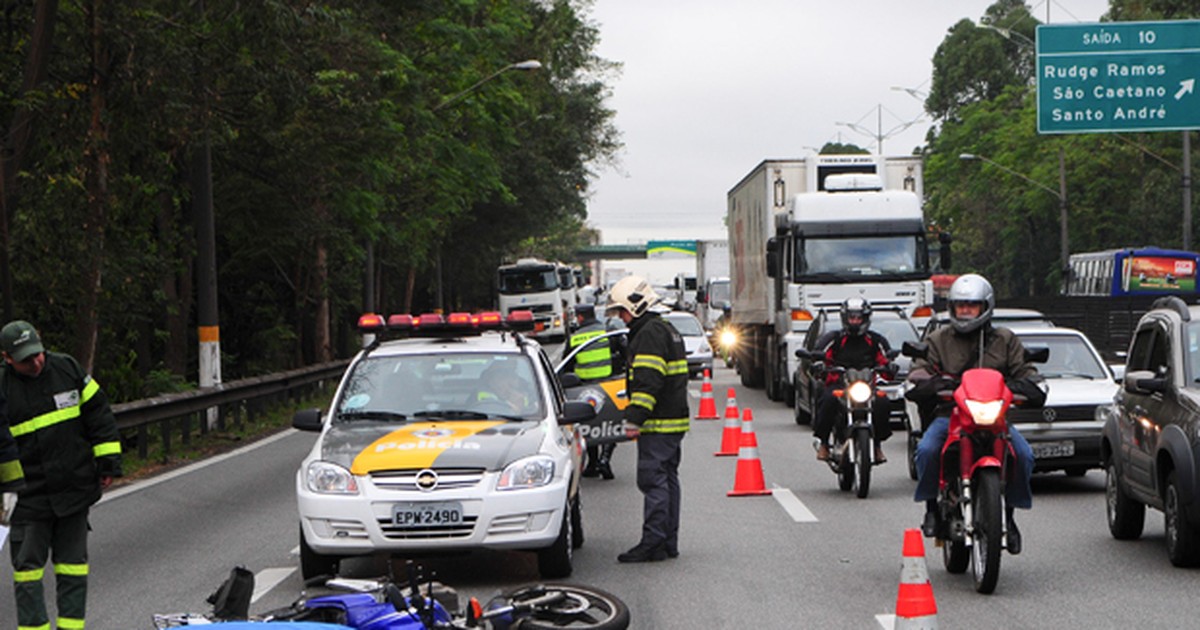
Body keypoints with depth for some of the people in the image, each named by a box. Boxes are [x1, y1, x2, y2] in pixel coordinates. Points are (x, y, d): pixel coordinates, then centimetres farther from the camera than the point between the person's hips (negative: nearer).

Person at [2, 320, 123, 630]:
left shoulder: (67, 368, 0)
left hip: (75, 486, 3)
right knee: (27, 565, -2)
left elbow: (98, 414, 8)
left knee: (72, 561, 9)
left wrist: (108, 461, 6)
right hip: (29, 496, -2)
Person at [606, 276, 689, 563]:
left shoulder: (649, 334, -13)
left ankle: (654, 543, -10)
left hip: (658, 425, -10)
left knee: (653, 481, -9)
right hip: (675, 420, 10)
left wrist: (634, 420, -24)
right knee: (667, 480, 12)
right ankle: (668, 542, 15)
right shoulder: (667, 330, 20)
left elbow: (648, 381, -22)